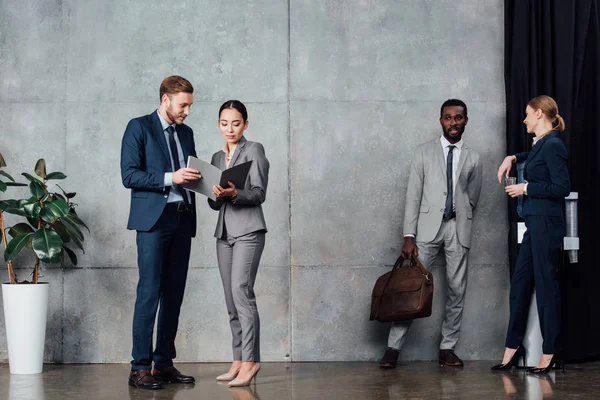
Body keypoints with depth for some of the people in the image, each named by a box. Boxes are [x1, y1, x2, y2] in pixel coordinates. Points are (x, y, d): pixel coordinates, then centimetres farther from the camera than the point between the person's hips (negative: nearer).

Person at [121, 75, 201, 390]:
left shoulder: (186, 133, 19)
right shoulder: (139, 128, -1)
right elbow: (129, 175, -9)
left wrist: (197, 177, 3)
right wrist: (170, 178, -18)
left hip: (182, 220, 7)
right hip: (153, 220, -7)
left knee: (174, 294, 6)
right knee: (149, 293, -9)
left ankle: (164, 363, 12)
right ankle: (140, 368, -7)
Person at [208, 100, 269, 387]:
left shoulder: (254, 150, 0)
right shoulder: (217, 157, 18)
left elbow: (259, 194, -8)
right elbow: (215, 204, 15)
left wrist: (235, 194, -25)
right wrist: (217, 196, -7)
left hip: (248, 230, -7)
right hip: (224, 231, 7)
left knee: (241, 291, -17)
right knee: (231, 298, 4)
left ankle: (250, 360, -17)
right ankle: (239, 360, 7)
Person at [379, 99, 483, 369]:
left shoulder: (473, 159, 12)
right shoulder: (424, 152, 7)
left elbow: (472, 199, 17)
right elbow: (413, 195, 1)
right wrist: (409, 236, -6)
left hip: (458, 229, 2)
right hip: (428, 227, -2)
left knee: (457, 290, 2)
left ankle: (447, 348, 10)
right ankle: (393, 348, -5)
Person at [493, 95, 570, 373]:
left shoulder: (553, 145, -13)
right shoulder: (541, 144, 14)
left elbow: (562, 187, -19)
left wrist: (526, 188, -12)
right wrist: (513, 158, 23)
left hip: (546, 224, -9)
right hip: (535, 224, 9)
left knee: (546, 284, -1)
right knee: (520, 283, 10)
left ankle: (549, 351, 9)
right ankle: (513, 347, 16)